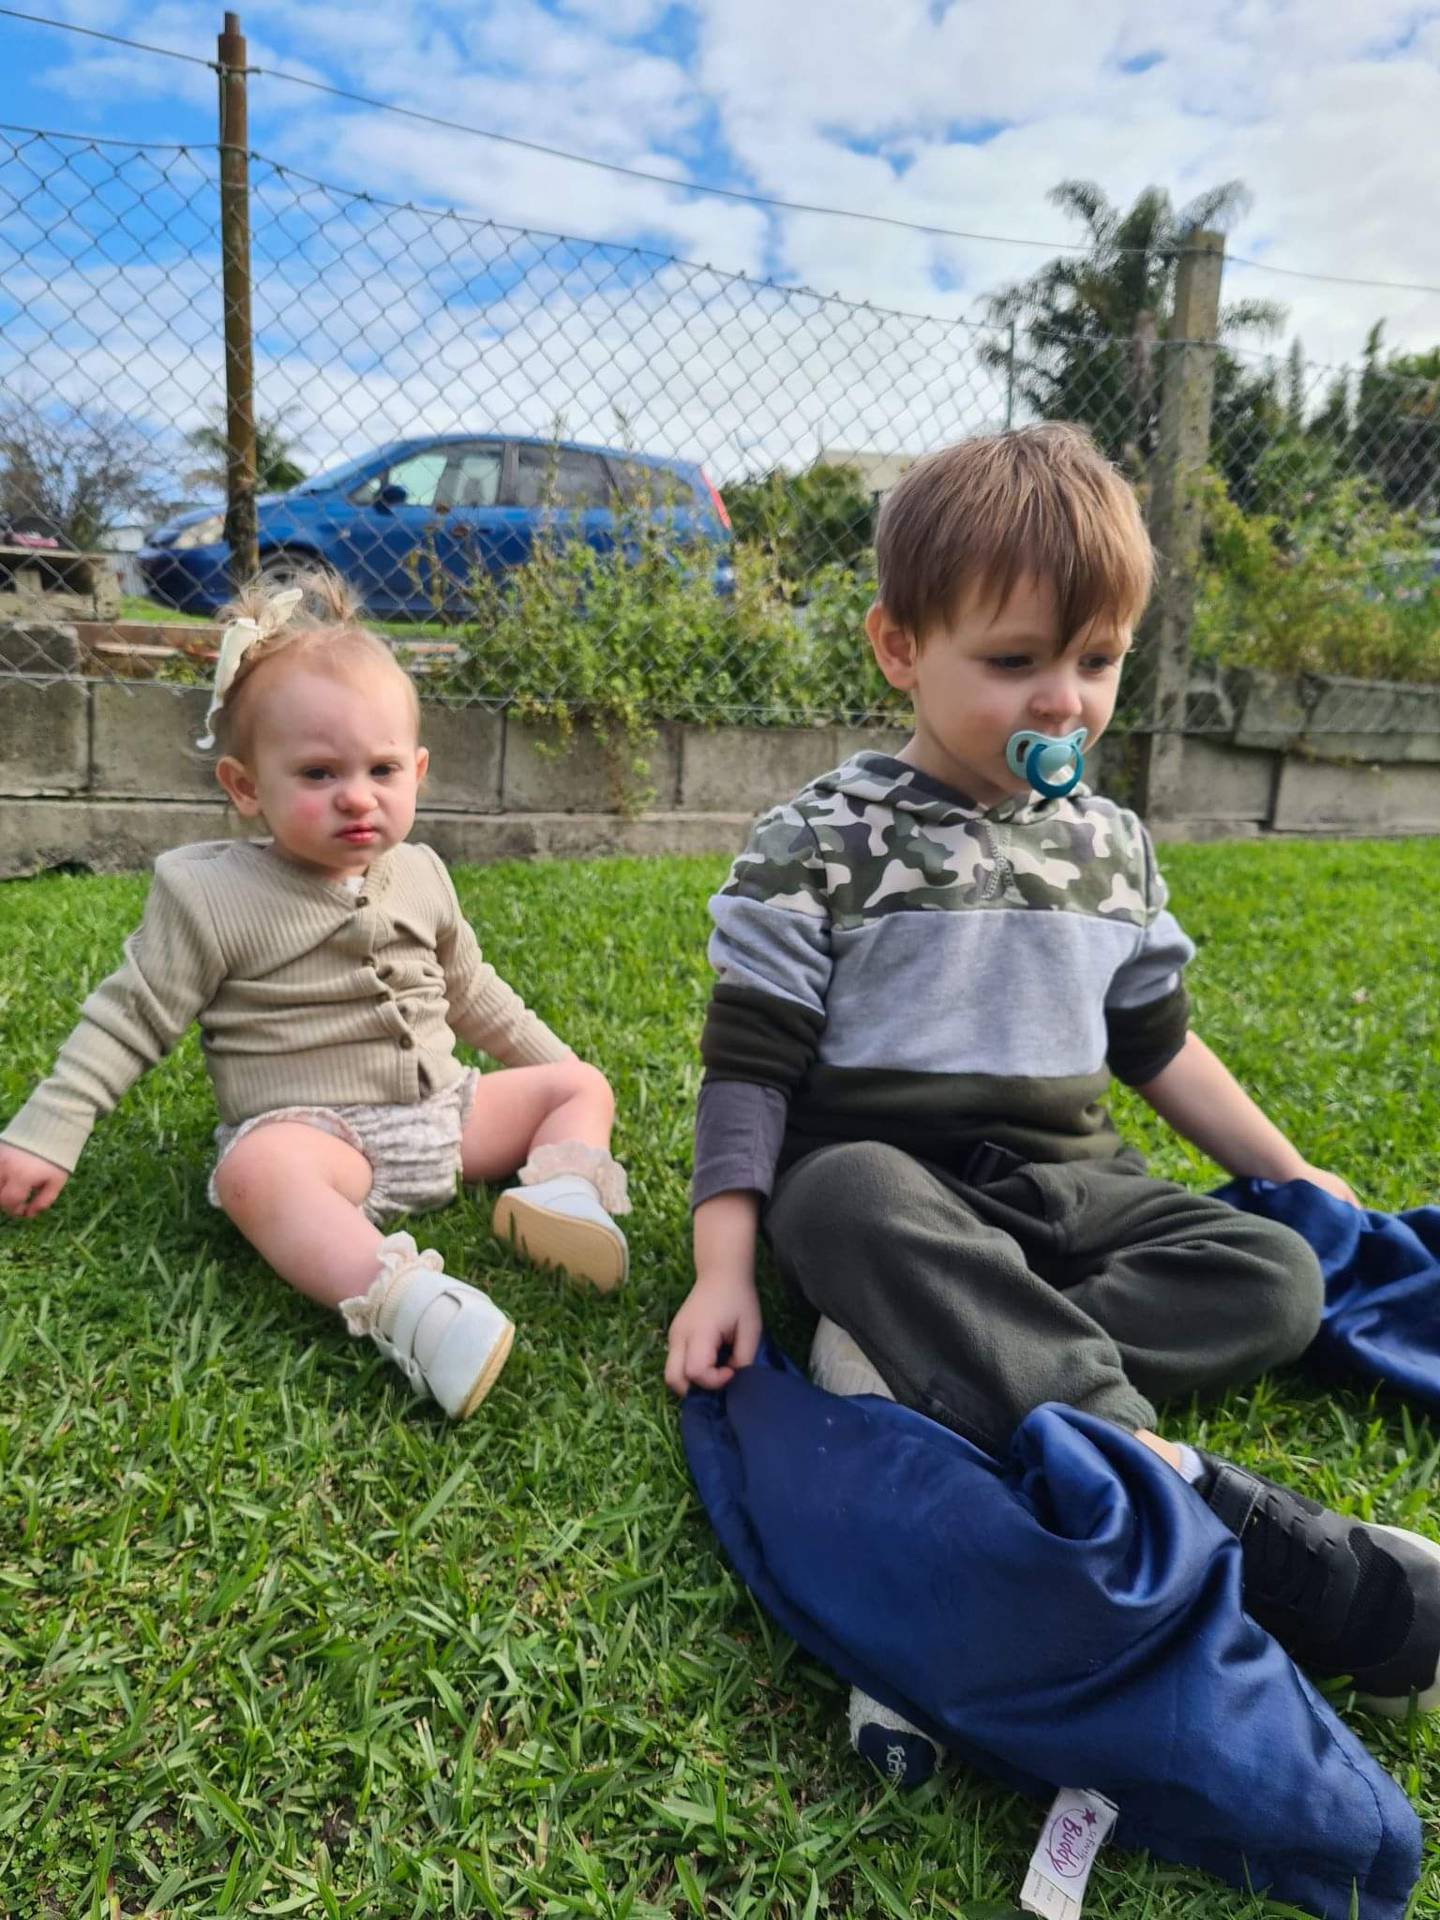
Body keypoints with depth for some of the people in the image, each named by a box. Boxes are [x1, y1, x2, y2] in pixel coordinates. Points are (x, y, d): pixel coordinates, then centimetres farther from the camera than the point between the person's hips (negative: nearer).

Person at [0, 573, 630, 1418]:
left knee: (582, 1084, 2)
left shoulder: (421, 876, 9)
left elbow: (472, 992, 23)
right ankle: (408, 1303, -55)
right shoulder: (211, 896, -6)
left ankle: (562, 1191, -25)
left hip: (446, 1109, 6)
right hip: (311, 1125, -6)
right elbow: (130, 1022, -2)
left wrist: (553, 1064, 27)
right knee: (255, 1171, -38)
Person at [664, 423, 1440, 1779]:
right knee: (851, 1202, -38)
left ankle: (928, 1369, -32)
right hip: (880, 1169, -4)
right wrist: (723, 1270, -15)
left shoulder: (1108, 844, 9)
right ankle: (1193, 1493, -45)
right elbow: (749, 1064, -8)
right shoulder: (821, 842, -6)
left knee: (1278, 1275, -17)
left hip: (1061, 1182, 5)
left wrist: (1289, 1171, 17)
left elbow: (1153, 1038, 20)